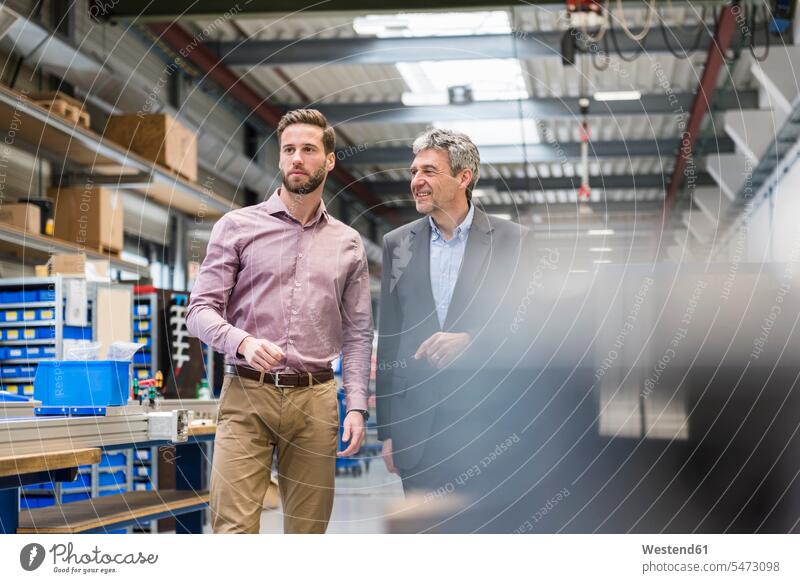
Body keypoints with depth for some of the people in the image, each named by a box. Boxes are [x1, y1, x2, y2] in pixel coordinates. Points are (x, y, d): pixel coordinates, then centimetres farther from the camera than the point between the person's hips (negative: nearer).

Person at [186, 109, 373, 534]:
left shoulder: (348, 244, 12)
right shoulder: (237, 227, 5)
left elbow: (358, 334, 12)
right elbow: (201, 310, -1)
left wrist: (357, 406, 1)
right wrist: (242, 341, -20)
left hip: (314, 401, 3)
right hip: (247, 394, -2)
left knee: (307, 530, 6)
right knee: (234, 528, -10)